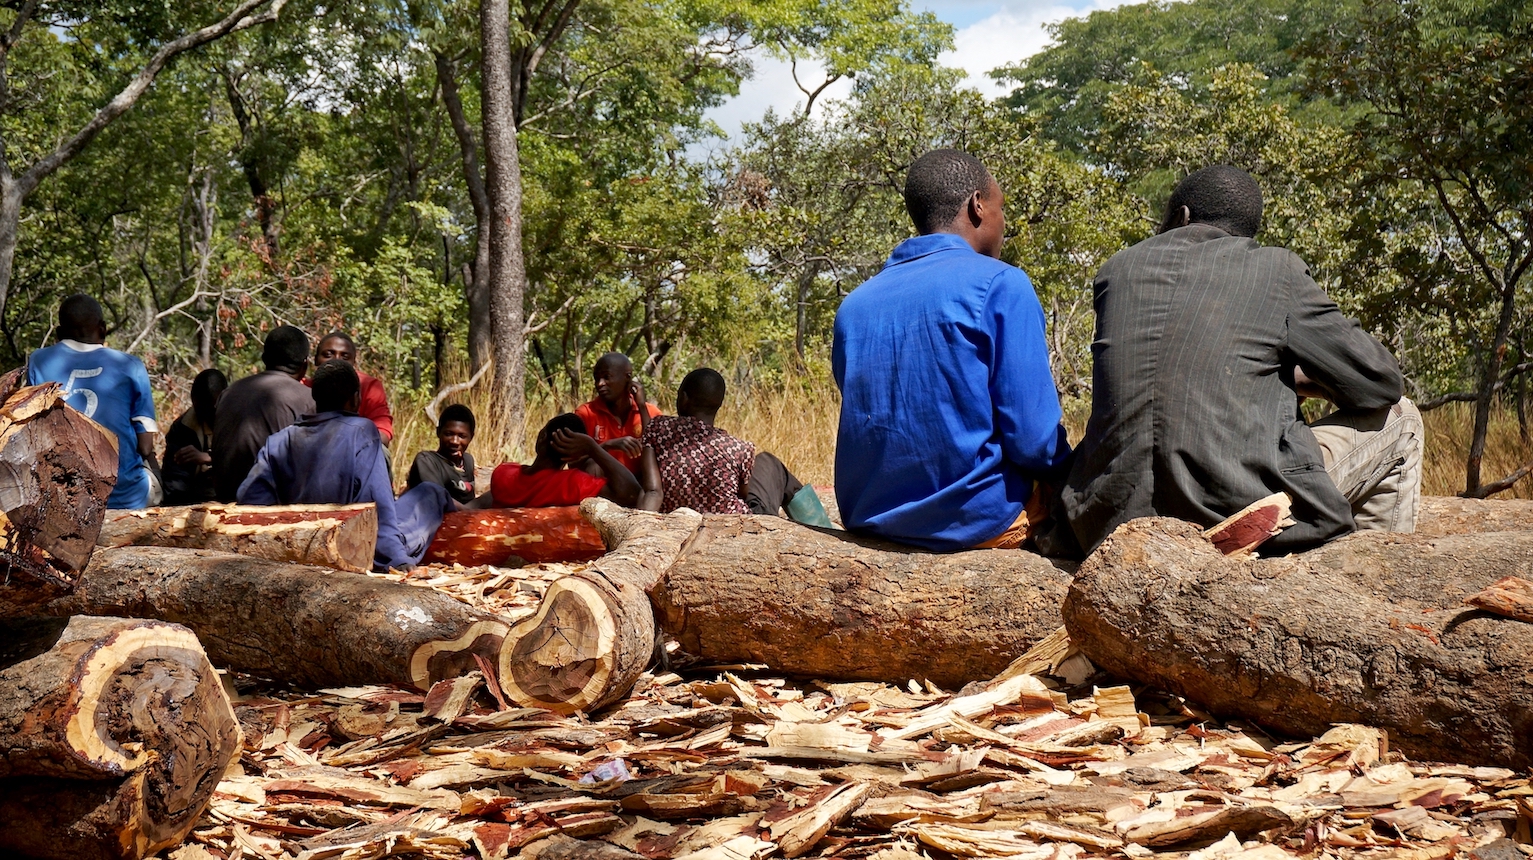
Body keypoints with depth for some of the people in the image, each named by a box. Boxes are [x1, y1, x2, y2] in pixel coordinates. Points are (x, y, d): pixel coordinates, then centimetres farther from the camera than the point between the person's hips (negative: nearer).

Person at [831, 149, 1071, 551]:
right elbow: (1033, 442, -13)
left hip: (868, 518, 6)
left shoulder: (854, 305, 8)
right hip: (974, 517, -6)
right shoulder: (1001, 284, -9)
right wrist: (1071, 472, 7)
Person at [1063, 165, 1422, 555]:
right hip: (1246, 517, -3)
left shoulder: (1118, 268, 11)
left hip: (1115, 520, 4)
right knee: (1398, 419, 17)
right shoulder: (1277, 271, 1)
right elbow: (1381, 382, 5)